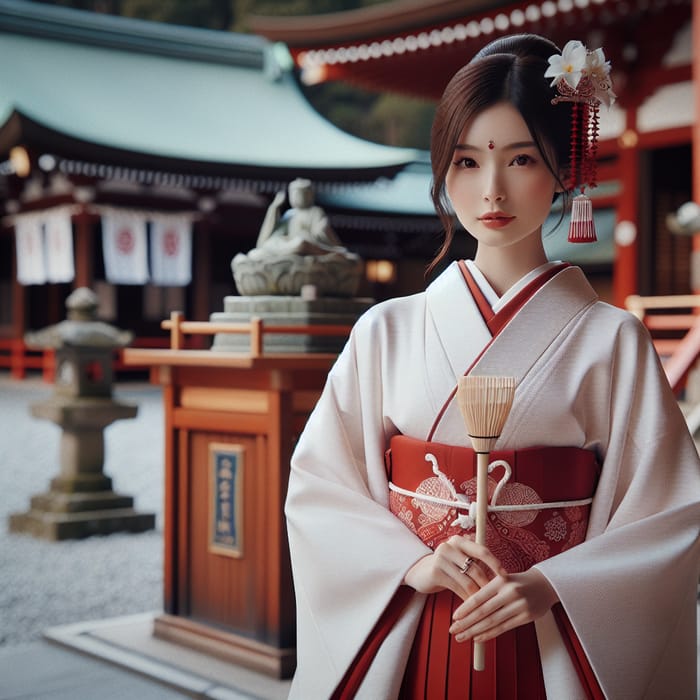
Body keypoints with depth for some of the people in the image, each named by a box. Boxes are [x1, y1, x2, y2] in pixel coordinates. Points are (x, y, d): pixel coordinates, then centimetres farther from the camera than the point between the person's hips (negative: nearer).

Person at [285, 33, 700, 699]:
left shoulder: (610, 338, -5)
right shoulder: (388, 329, -1)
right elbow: (317, 485, 0)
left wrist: (550, 587, -18)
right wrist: (412, 563, -14)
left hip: (549, 646, -1)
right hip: (408, 644, 1)